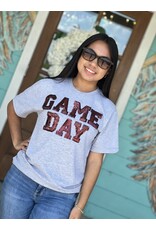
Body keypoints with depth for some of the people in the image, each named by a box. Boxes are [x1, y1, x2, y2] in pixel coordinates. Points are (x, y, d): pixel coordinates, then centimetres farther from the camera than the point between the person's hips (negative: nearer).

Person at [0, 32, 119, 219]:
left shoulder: (107, 110, -4)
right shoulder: (47, 87, -2)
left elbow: (95, 160, -2)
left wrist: (79, 207, -2)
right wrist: (16, 141, 9)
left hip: (61, 195, -1)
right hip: (22, 177, 1)